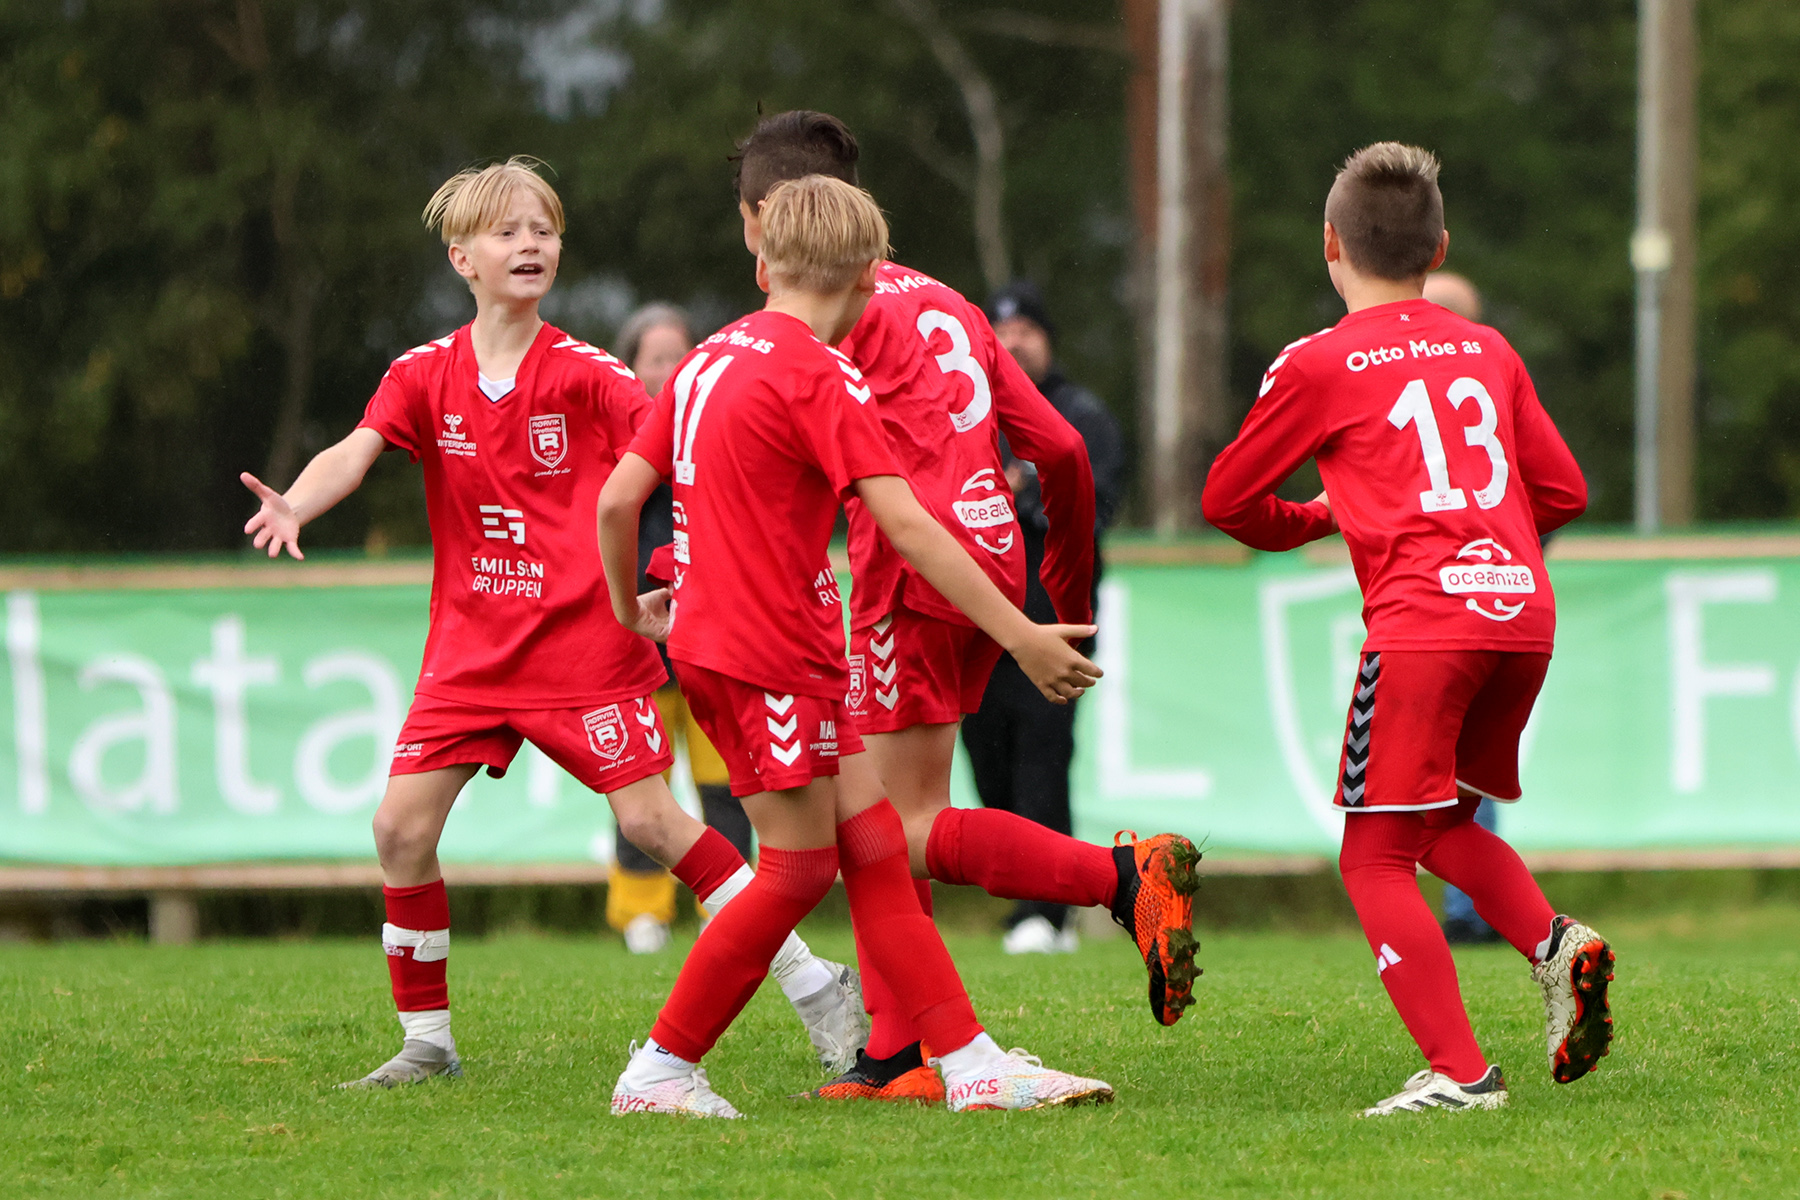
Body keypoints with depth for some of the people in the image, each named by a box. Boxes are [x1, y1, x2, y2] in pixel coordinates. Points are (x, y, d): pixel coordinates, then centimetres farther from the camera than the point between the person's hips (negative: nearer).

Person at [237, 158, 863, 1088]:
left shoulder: (585, 375, -4)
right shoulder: (425, 376, 3)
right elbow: (356, 452, -12)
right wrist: (293, 505, -33)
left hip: (583, 643, -3)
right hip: (470, 650, 4)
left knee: (647, 816, -10)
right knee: (401, 825, -5)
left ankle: (814, 986, -1)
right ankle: (426, 1039, 9)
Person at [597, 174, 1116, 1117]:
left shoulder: (710, 360, 12)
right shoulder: (818, 375, -13)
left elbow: (618, 497, 11)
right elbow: (905, 524, -19)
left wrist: (630, 609, 28)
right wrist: (1021, 636, -19)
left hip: (714, 640, 9)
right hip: (771, 656, -9)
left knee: (873, 848, 7)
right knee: (798, 871, -2)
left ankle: (972, 1063, 5)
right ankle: (659, 1070, 4)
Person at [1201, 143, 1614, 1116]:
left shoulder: (1318, 366, 4)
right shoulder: (1487, 352, 17)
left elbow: (1225, 499, 11)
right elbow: (1564, 492, 19)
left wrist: (1310, 521, 30)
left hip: (1422, 617, -6)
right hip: (1523, 610, 6)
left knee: (1374, 855, -1)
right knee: (1439, 823, 23)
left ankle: (1458, 1071, -12)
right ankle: (1555, 944, -2)